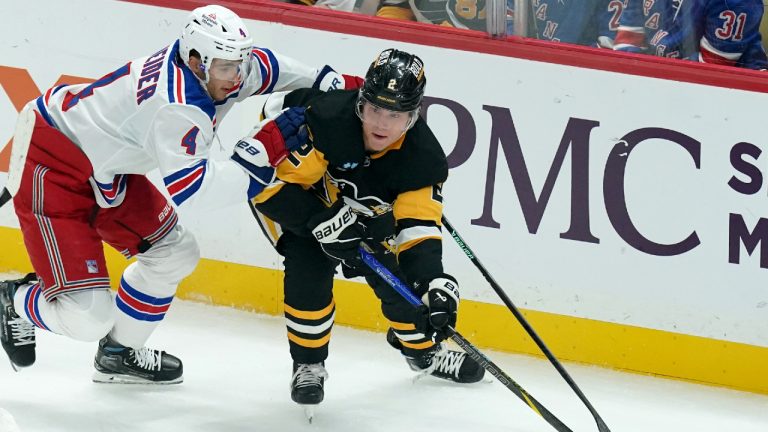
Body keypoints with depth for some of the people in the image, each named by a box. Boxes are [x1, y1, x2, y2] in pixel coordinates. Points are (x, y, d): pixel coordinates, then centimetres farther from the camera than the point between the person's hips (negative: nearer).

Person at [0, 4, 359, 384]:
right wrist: (266, 147, -35)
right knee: (86, 318, -14)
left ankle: (119, 353, 33)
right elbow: (190, 192, -36)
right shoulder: (178, 107, -31)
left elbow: (264, 68, 18)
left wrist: (324, 81, 8)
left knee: (174, 252, 16)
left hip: (100, 166, 10)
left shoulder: (211, 70, -4)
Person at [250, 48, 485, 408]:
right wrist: (326, 223, -41)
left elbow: (418, 227, -26)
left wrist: (436, 283, -42)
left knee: (395, 274, 2)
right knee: (310, 265, -25)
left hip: (360, 207, 4)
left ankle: (422, 348, 32)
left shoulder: (423, 157, -26)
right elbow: (279, 180, -34)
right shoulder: (323, 118, -40)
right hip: (285, 192, -4)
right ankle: (308, 363, -3)